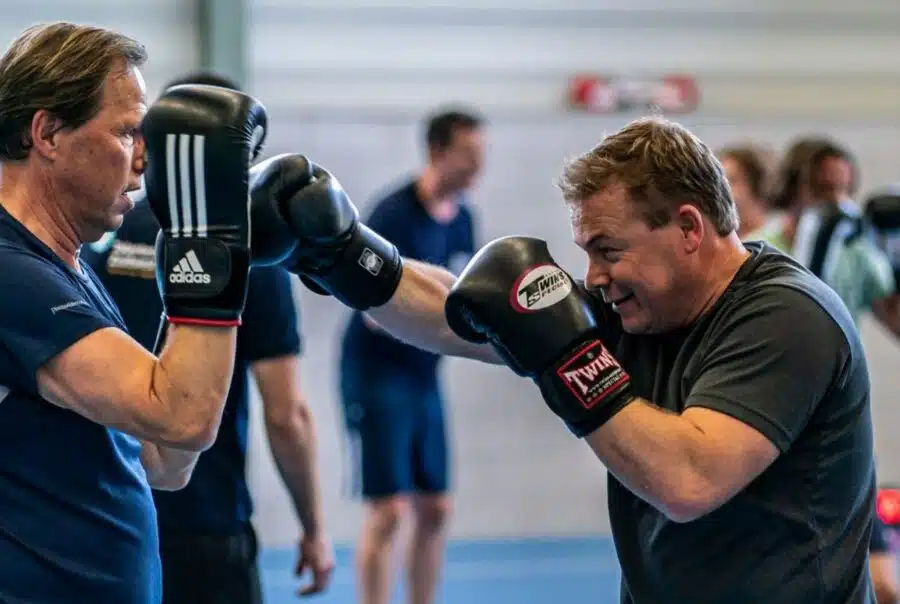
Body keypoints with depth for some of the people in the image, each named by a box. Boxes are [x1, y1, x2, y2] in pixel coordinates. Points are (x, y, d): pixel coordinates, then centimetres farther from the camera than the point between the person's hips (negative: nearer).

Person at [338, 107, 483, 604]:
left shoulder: (460, 218, 5)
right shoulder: (393, 216, -18)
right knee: (388, 511, -9)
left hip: (424, 377, 8)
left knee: (434, 511, 10)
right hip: (377, 376, -8)